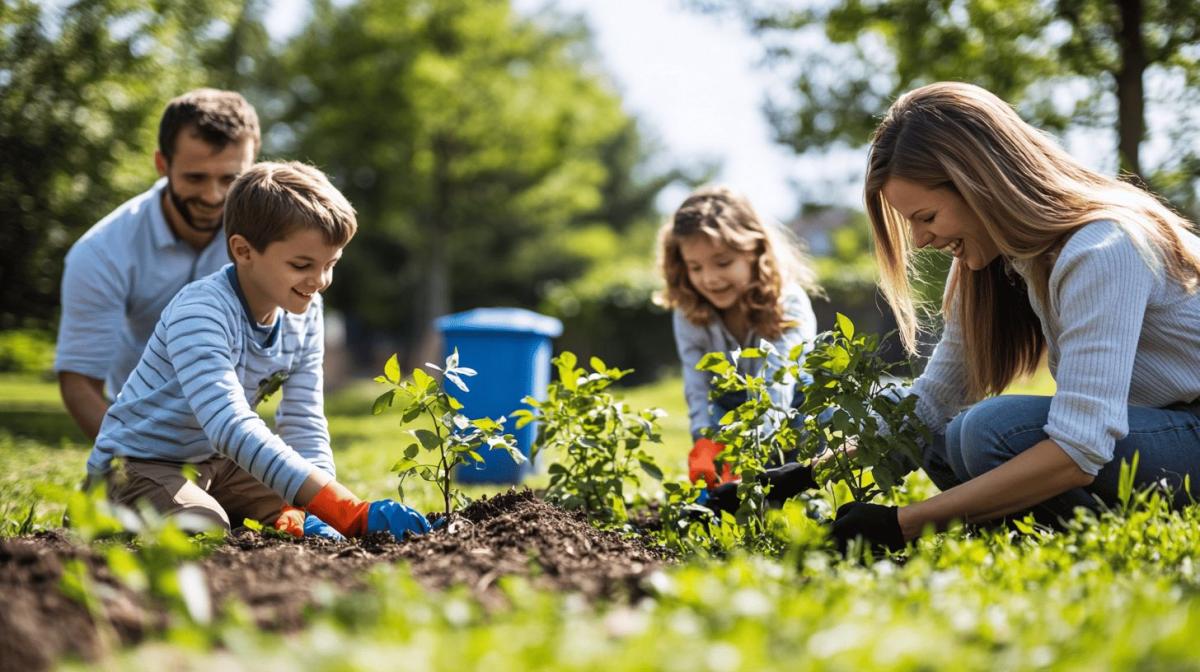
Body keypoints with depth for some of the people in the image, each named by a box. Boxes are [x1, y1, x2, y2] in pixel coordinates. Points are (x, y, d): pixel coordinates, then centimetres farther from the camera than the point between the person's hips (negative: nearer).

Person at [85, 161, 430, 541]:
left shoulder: (304, 314, -7)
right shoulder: (200, 313, -32)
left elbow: (305, 426, -6)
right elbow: (232, 429, -45)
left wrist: (303, 516, -26)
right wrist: (350, 512, -53)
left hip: (215, 462, 7)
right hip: (138, 463, -7)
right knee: (204, 529, -33)